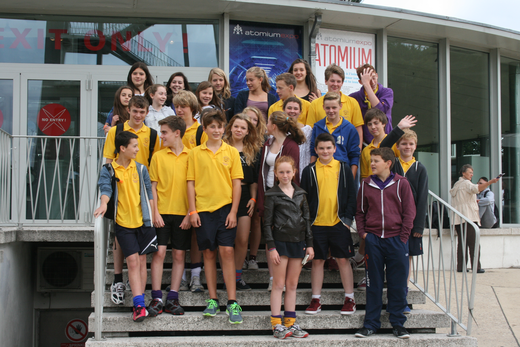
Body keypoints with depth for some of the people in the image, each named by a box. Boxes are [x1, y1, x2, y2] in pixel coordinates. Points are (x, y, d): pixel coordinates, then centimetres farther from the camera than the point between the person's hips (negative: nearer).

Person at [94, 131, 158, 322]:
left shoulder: (141, 169, 7)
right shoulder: (109, 170, 0)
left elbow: (148, 193, 10)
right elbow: (105, 188, -13)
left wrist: (152, 214, 4)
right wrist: (104, 204, -33)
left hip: (142, 221, 2)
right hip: (123, 222, -2)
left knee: (141, 261, 5)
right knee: (132, 261, -8)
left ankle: (138, 305, 13)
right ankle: (139, 305, -9)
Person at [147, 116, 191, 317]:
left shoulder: (190, 156, 3)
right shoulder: (158, 157, 6)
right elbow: (153, 186, 5)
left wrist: (190, 214, -4)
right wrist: (155, 212, -4)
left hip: (183, 213, 0)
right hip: (162, 212, 0)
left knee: (179, 255, 3)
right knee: (159, 252, -5)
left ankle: (172, 299, 9)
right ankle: (156, 298, -1)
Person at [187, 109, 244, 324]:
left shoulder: (231, 152, 5)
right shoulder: (195, 153, 6)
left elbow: (236, 183, 3)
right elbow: (191, 183, 6)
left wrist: (233, 211, -5)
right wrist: (192, 211, -1)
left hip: (225, 208, -1)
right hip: (203, 209, 1)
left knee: (227, 251, -7)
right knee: (209, 253, 6)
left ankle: (232, 302, -3)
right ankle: (213, 300, 16)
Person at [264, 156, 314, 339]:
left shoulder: (300, 193, 10)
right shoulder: (272, 195, -2)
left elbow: (306, 219, 12)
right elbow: (267, 223, -4)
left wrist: (309, 244, 6)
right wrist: (271, 247, -11)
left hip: (297, 242, 4)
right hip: (281, 241, -4)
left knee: (292, 285, 9)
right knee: (279, 284, -1)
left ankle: (290, 323, 15)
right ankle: (277, 325, 4)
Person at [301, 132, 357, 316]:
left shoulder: (343, 168, 5)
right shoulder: (309, 171, 4)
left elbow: (351, 195, 5)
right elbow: (304, 198, 6)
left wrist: (348, 218, -3)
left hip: (339, 223, 0)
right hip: (317, 224, 0)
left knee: (343, 260, 4)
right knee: (317, 261, 6)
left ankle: (350, 299, 13)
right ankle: (316, 300, 14)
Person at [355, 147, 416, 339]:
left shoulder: (401, 183, 1)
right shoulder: (366, 184, 7)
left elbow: (409, 212, 1)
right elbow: (360, 211, 14)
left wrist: (403, 236, -5)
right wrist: (363, 233, 2)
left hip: (396, 239, -1)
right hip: (373, 239, 2)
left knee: (397, 283, 3)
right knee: (373, 284, 5)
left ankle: (398, 323, 14)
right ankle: (371, 323, 12)